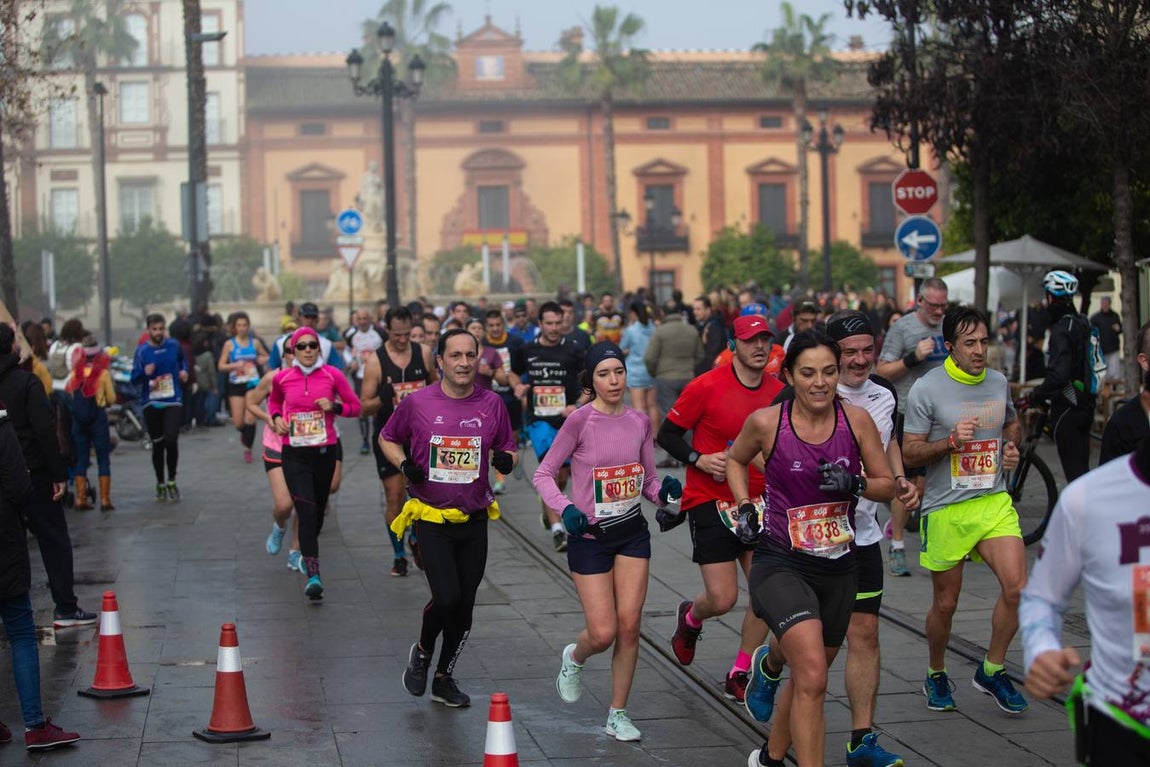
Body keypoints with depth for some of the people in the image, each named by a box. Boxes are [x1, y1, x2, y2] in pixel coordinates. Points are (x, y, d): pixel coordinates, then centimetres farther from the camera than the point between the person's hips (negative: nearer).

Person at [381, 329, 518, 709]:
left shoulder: (492, 404, 0)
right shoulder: (417, 403, -6)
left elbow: (509, 450, 11)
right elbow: (387, 439, 10)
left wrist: (505, 459, -12)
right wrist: (404, 464, -9)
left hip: (475, 520, 3)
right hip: (431, 517, -3)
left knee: (465, 605, 7)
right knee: (447, 598, -16)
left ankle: (444, 678, 25)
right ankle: (422, 651, 16)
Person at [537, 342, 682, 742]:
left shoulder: (639, 421, 1)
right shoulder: (580, 420, -13)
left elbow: (648, 480, 10)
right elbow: (543, 474, -8)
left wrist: (664, 491, -12)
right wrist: (566, 508, -23)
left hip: (632, 533, 4)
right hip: (589, 535, -4)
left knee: (629, 626, -2)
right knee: (603, 634, -6)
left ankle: (618, 713, 14)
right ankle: (573, 657, 31)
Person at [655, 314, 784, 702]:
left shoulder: (779, 392, 4)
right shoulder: (707, 387, -11)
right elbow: (667, 434, -5)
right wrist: (699, 459, -19)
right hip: (710, 501, -5)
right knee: (723, 599, -9)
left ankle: (740, 675, 14)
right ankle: (690, 619, 29)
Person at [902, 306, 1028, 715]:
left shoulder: (998, 382, 7)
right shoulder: (927, 389, -8)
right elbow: (910, 453, -7)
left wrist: (1011, 447, 6)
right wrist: (951, 441, -21)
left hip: (994, 502, 3)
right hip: (946, 509, -3)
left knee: (1017, 586, -13)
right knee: (946, 603, 6)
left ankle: (991, 671, 7)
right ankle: (936, 675, 32)